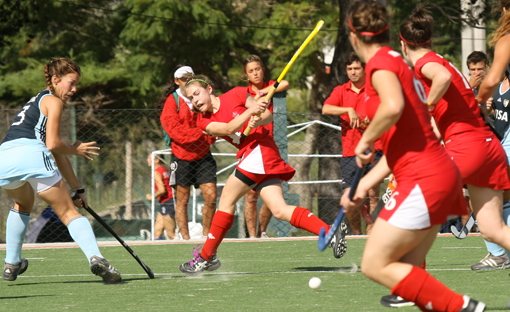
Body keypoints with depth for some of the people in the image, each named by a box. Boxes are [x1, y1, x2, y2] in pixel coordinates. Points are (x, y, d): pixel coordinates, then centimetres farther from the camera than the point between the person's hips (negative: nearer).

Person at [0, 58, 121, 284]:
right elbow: (52, 144, -2)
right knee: (68, 212, -2)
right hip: (30, 153, -7)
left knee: (23, 204, 36)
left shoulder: (36, 101, 35)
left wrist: (77, 188, 34)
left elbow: (58, 155, 34)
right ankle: (95, 257, -21)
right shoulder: (53, 101, 10)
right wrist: (75, 150, 19)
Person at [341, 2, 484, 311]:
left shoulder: (381, 63, -9)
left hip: (423, 179, -9)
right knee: (407, 270, 11)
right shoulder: (398, 63, 20)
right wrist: (364, 184, 20)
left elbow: (393, 106, -32)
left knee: (375, 265, -4)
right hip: (442, 173, 9)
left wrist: (366, 141, -15)